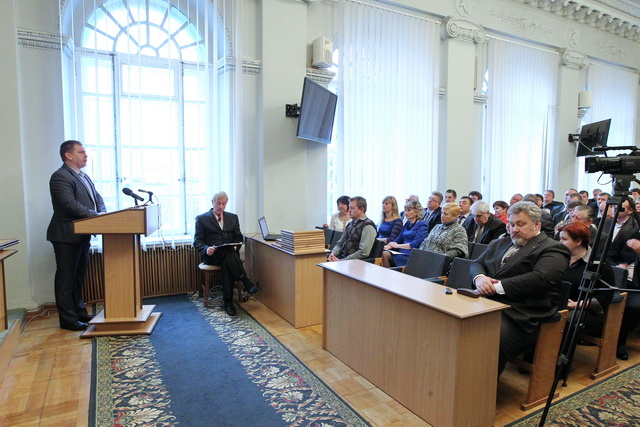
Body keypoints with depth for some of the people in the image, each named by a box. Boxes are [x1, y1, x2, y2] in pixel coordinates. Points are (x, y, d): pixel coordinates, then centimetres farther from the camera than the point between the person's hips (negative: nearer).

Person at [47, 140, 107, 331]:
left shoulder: (84, 176, 15)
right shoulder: (60, 177, -14)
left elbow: (97, 197, 14)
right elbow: (70, 204, -24)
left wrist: (102, 212, -5)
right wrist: (95, 215, -22)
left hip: (82, 235, 9)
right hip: (67, 236, -9)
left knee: (78, 276, 18)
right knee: (66, 278, 1)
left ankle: (79, 311, 30)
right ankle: (68, 319, 10)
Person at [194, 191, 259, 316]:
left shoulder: (233, 217, 18)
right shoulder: (201, 219, 9)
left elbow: (238, 237, 17)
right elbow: (197, 241, 2)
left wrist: (235, 246, -7)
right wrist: (206, 249, -20)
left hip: (230, 254, 2)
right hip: (211, 255, -2)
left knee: (227, 264, -34)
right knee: (228, 254, -36)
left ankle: (227, 302, -31)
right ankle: (247, 284, -34)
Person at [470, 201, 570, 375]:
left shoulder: (552, 249, 3)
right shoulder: (499, 244, 25)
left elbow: (541, 278, -13)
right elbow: (477, 264, 19)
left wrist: (498, 286, -16)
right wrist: (479, 277, -5)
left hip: (518, 315, -6)